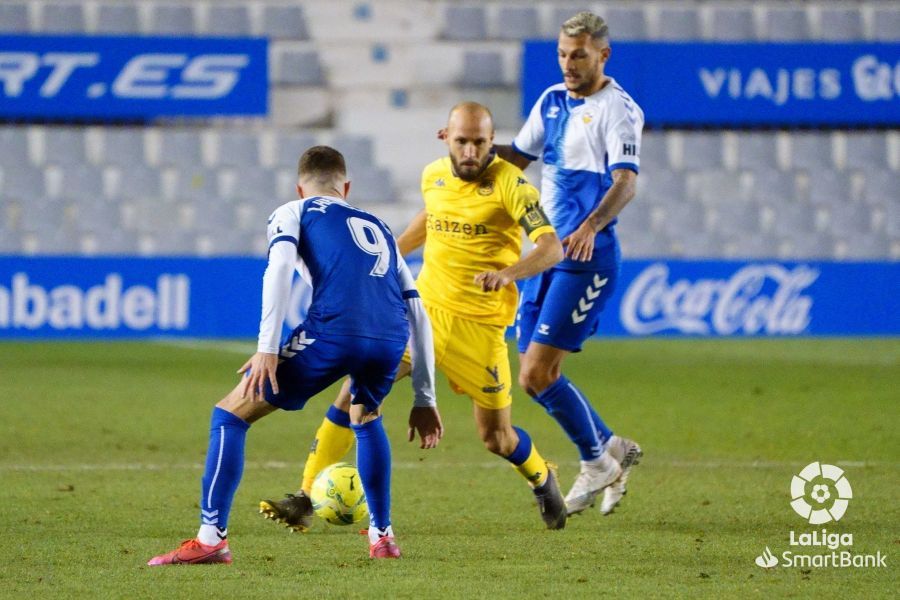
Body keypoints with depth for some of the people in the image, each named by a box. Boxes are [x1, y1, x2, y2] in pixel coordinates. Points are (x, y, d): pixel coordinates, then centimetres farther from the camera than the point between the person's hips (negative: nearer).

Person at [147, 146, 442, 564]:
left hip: (331, 333, -5)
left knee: (230, 416, 8)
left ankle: (211, 538, -4)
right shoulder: (378, 229, 36)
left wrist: (267, 348, -8)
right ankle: (382, 536, 31)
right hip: (390, 339, 5)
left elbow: (279, 266, 0)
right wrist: (425, 400, 34)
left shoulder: (292, 214, 23)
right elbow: (418, 316, 31)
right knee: (366, 418, 37)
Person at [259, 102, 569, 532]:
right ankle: (306, 501, -8)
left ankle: (542, 481, 40)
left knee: (495, 437, 5)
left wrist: (508, 273, -39)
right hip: (424, 305, 4)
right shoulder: (434, 175, 4)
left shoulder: (508, 183, -13)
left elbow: (552, 248, -23)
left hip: (478, 324, -4)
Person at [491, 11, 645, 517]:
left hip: (586, 256, -8)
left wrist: (591, 225, -41)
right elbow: (520, 156, 26)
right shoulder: (553, 100, 14)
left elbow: (627, 181, -23)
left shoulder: (618, 109, -10)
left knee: (538, 375, -12)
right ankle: (613, 449, 24)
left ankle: (596, 462, 7)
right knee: (534, 376, 8)